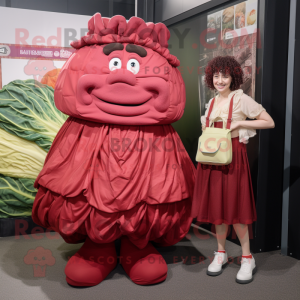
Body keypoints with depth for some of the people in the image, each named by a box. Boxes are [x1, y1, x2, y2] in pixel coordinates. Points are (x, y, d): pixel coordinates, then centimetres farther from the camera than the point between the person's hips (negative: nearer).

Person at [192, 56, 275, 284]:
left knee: (234, 207, -3)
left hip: (233, 156, -6)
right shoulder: (212, 102, 13)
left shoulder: (241, 99, -5)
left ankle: (247, 258, 11)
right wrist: (205, 129, 4)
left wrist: (239, 123, -13)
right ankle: (221, 253, 23)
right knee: (216, 205, 8)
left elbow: (270, 122, -7)